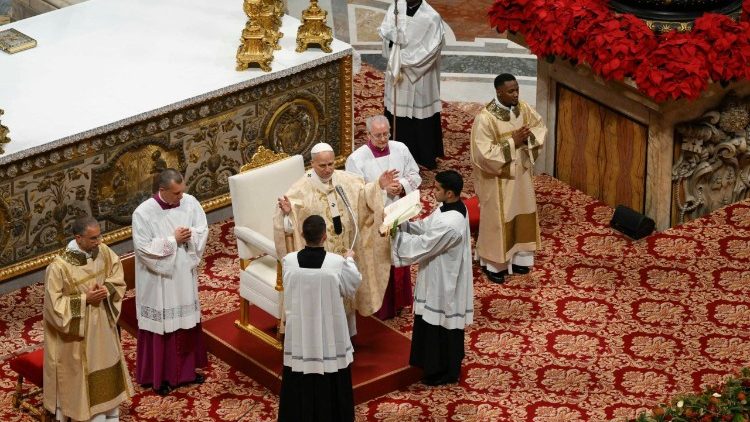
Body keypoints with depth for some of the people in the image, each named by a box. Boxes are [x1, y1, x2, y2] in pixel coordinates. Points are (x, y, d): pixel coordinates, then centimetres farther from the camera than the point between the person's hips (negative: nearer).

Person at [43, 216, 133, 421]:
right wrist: (85, 299, -26)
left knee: (106, 366, 19)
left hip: (102, 323, 6)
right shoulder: (59, 267, -28)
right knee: (77, 372, 9)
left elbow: (117, 275, 3)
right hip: (75, 329, -6)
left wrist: (106, 290, -17)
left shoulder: (103, 251, -11)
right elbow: (54, 303, -22)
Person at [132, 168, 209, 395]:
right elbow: (144, 248, -21)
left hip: (184, 275, 5)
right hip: (158, 279, -5)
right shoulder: (143, 213, -20)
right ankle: (158, 376, 21)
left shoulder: (190, 202, -6)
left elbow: (203, 230, -1)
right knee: (160, 326, 7)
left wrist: (190, 235, -22)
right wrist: (173, 240, -21)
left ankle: (186, 369, 34)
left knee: (187, 322, 16)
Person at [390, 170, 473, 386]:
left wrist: (395, 233, -15)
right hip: (442, 278, 10)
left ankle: (444, 372, 23)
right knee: (443, 324, 23)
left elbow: (422, 245, -25)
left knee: (441, 326, 7)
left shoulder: (449, 224, -33)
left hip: (444, 282, -10)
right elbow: (425, 227, 7)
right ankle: (447, 366, 39)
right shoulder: (451, 208, -2)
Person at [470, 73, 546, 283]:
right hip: (497, 178, -6)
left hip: (521, 172, 6)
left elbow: (540, 127, 7)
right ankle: (493, 264, 24)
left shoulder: (523, 108, -6)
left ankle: (516, 258, 35)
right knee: (497, 219, 7)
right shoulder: (485, 118, -25)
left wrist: (528, 137, -15)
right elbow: (484, 154, -28)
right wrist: (512, 143, -26)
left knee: (521, 214, 17)